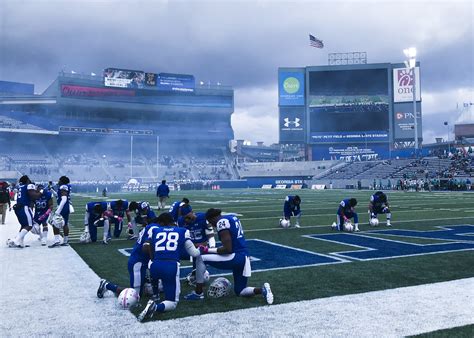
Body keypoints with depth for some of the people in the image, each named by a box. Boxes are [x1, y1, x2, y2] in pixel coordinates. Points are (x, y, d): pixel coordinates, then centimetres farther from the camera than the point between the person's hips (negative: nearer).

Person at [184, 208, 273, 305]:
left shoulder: (222, 222, -12)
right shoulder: (233, 217, 15)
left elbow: (228, 249, -17)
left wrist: (208, 250, -6)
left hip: (235, 257, -9)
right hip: (244, 257, 9)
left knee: (200, 259, 0)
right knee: (240, 291, 22)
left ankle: (198, 293, 4)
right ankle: (262, 290, 1)